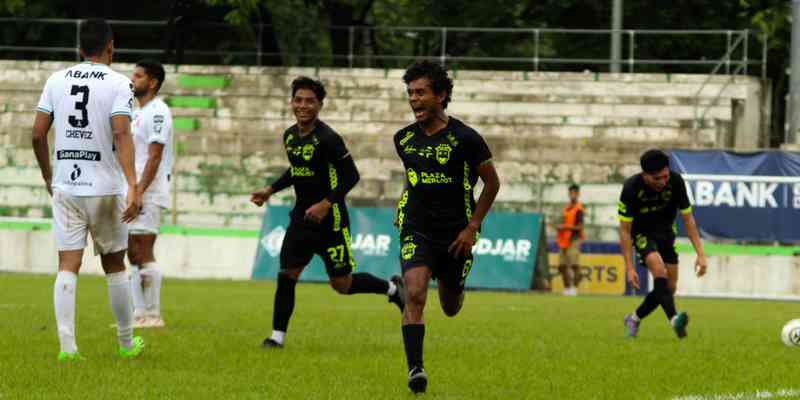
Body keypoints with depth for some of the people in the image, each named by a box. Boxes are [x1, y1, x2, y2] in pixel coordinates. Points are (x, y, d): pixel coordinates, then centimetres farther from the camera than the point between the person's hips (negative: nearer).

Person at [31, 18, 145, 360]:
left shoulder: (57, 81, 5)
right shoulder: (118, 84, -6)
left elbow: (38, 134, 5)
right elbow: (121, 134, -18)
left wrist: (49, 179, 19)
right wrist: (133, 187, -24)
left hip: (65, 188, 2)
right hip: (105, 188, -2)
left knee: (68, 265, -1)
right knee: (114, 265, 12)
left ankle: (67, 345, -12)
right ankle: (126, 343, 22)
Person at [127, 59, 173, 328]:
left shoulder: (157, 113, -12)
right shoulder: (138, 113, 19)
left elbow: (154, 157, -18)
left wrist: (139, 191, -24)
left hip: (149, 194, -10)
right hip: (133, 193, 10)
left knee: (144, 254, -10)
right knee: (133, 255, 10)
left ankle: (152, 315, -7)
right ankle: (139, 313, 13)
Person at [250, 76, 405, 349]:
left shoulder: (328, 139, -18)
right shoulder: (290, 135, 6)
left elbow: (351, 176, -17)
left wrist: (326, 204, -25)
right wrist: (270, 190, 14)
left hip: (329, 220, -6)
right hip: (301, 217, 6)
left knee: (342, 284, 2)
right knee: (286, 274, -4)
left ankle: (391, 288, 26)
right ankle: (277, 336, 3)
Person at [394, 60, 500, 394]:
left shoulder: (464, 138, -12)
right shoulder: (404, 139, -1)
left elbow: (492, 182, -3)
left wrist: (472, 227, -7)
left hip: (455, 234, -1)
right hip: (417, 231, 1)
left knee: (450, 308, 15)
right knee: (415, 296, -23)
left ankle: (453, 288, 53)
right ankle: (415, 369, -22)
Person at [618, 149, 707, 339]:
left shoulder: (676, 181, -22)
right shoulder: (631, 188, -28)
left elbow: (688, 219, -11)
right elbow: (625, 230, -21)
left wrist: (700, 254, -15)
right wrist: (629, 268, -25)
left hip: (666, 232, 4)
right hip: (642, 233, -4)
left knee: (670, 287, 0)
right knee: (659, 269, -31)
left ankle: (634, 319, 23)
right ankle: (674, 319, -45)